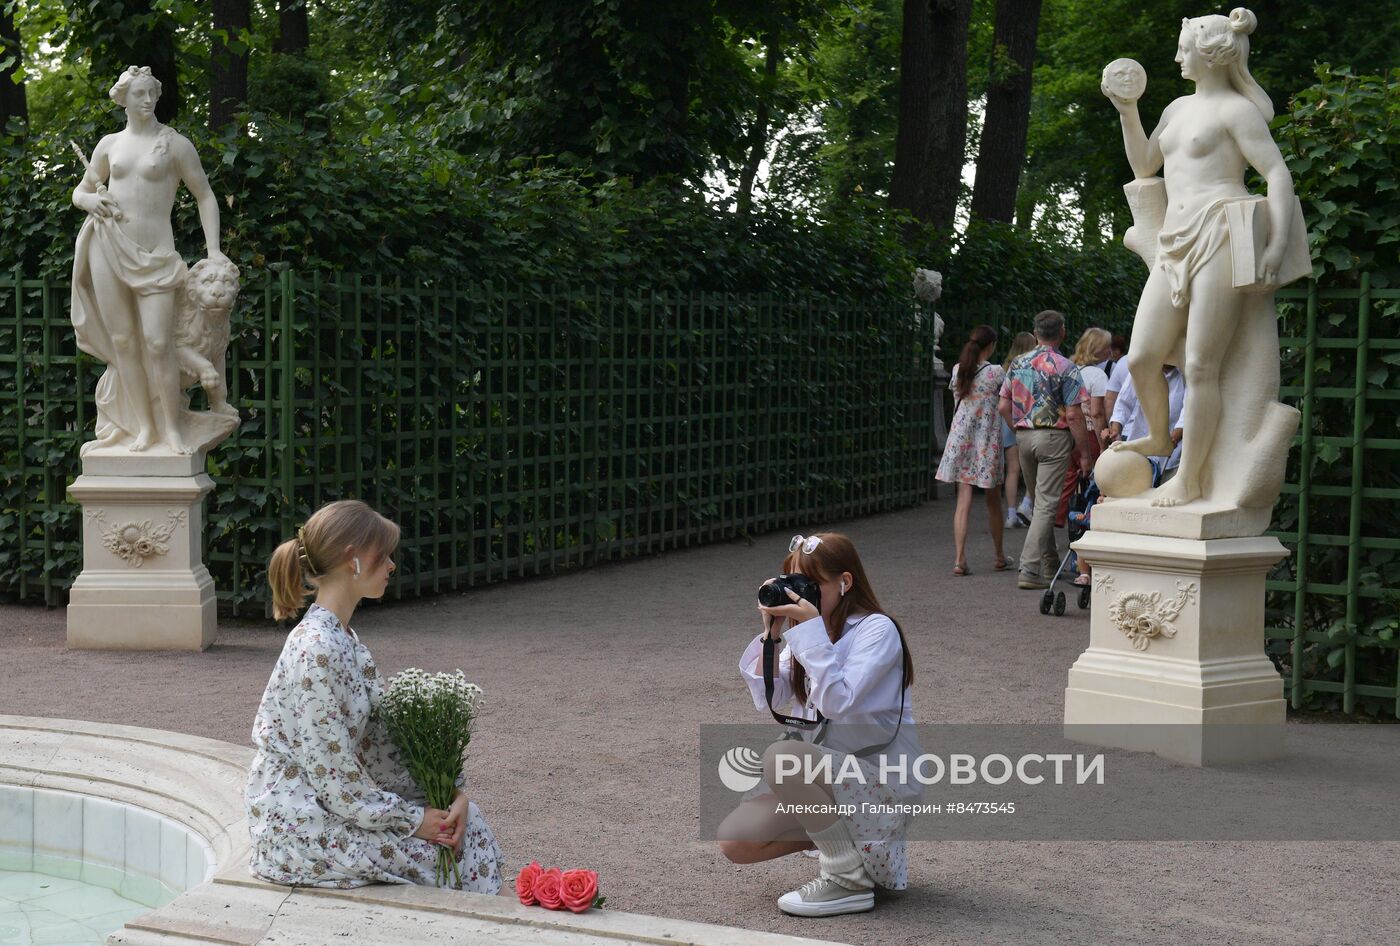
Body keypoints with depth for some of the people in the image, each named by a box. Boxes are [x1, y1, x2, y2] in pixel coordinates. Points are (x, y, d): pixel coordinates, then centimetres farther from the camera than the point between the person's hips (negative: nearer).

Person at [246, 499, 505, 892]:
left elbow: (380, 738, 9)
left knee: (465, 817, 5)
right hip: (300, 827, -9)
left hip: (328, 805, 9)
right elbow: (330, 771, -22)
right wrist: (412, 819, -14)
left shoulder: (343, 638, 9)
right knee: (452, 843, -5)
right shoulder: (316, 649, -23)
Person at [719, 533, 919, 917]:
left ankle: (849, 882, -18)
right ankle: (842, 836, 13)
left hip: (885, 778, -8)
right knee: (735, 840, -8)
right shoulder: (809, 633, 9)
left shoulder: (877, 630, -13)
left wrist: (811, 630, -25)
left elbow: (838, 702, -25)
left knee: (782, 757, -34)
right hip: (828, 772, 8)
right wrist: (772, 633, -7)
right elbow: (770, 699, 3)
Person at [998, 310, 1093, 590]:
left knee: (1040, 501, 18)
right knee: (1046, 504, -5)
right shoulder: (1065, 368, -10)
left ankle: (1050, 563, 27)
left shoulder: (1017, 364, 7)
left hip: (1024, 436, 6)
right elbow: (1073, 415, -13)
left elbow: (1003, 406, 8)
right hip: (1054, 437, -6)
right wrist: (1084, 454, -7)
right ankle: (1030, 570, -11)